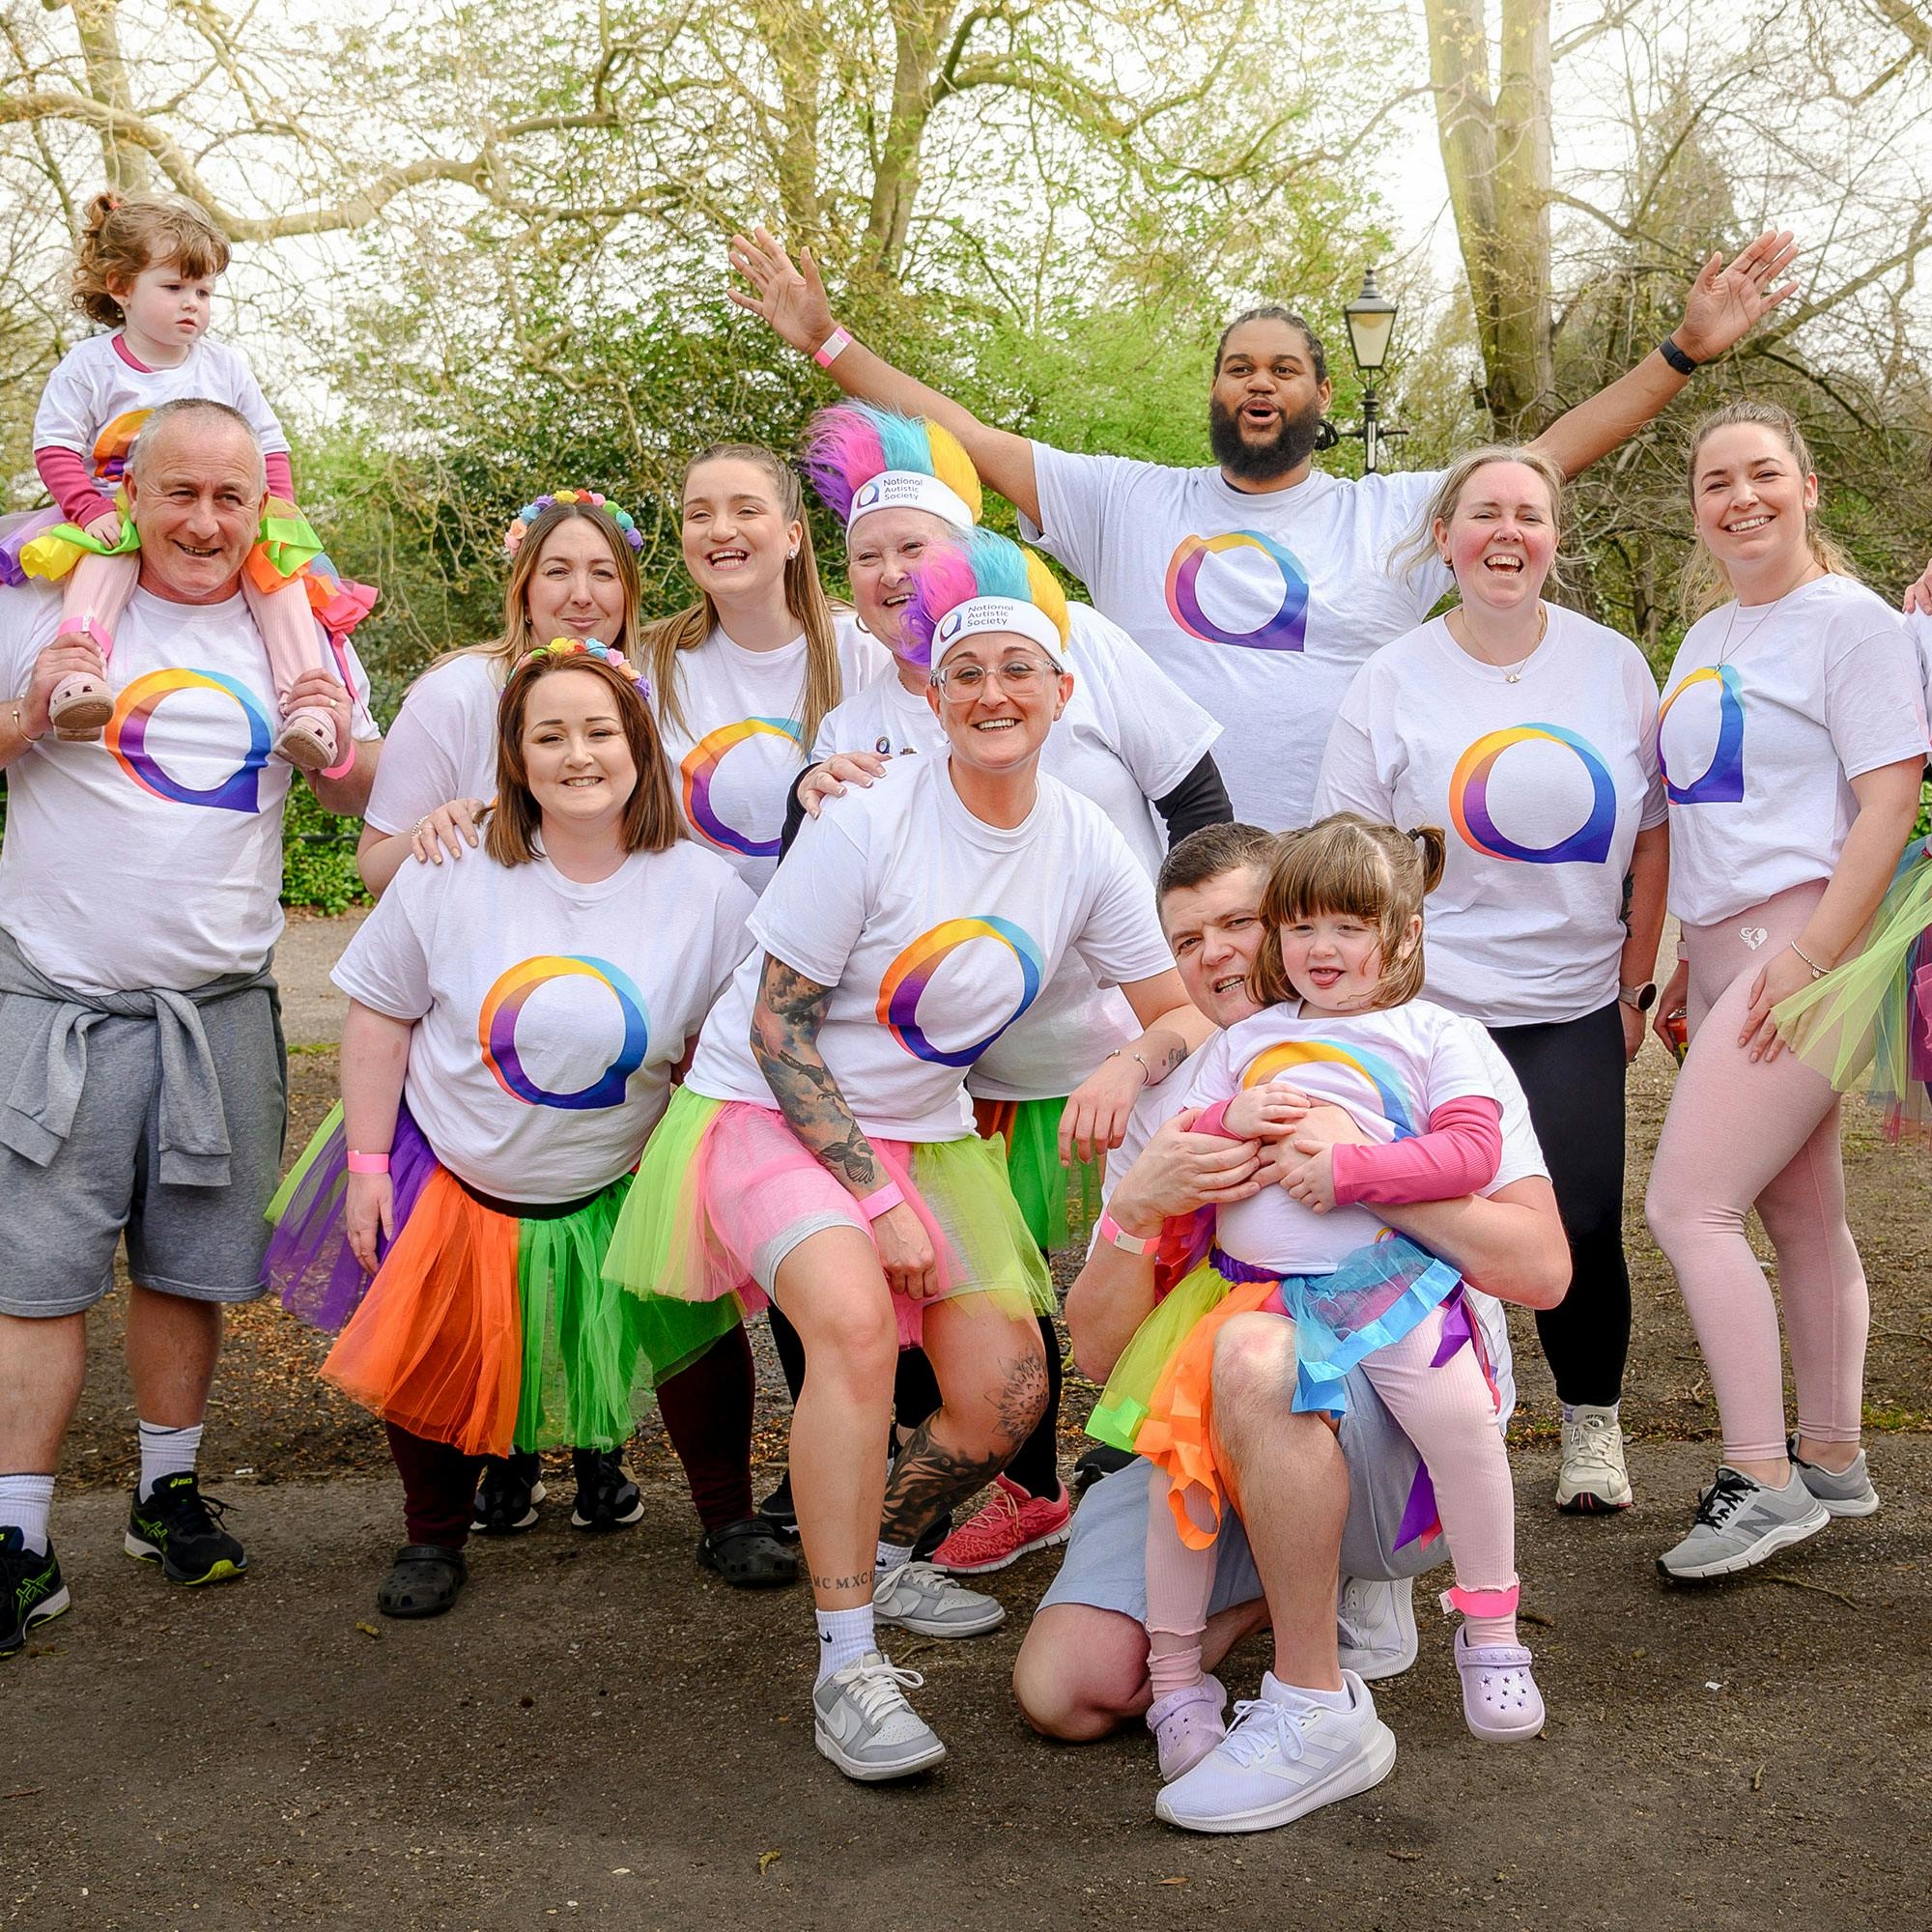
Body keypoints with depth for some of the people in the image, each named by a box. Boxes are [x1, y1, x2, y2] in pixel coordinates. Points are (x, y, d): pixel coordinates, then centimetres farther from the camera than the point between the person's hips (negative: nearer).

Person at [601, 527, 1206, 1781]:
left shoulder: (1086, 847, -4)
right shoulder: (871, 826, -19)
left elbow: (1180, 1013, 4)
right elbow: (777, 1030, -15)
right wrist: (877, 1202, -18)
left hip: (928, 1133, 6)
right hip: (770, 1115, -5)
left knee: (1008, 1402, -1)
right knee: (854, 1317, -33)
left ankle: (879, 1554, 31)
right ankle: (848, 1665, -22)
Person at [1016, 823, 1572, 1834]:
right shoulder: (1171, 1108, 10)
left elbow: (1542, 1269, -13)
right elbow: (1098, 1352, 2)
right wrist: (1137, 1212, -18)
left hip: (1406, 1427, -5)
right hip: (1217, 1444, 5)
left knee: (1253, 1349, -38)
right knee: (1063, 1691, -13)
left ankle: (1316, 1718, -22)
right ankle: (1324, 1590, 11)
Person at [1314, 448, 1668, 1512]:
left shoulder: (1615, 666, 5)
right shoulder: (1392, 680, -1)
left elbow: (1651, 834, 10)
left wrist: (1636, 984, 7)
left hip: (1576, 1007, 2)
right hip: (1432, 1005, -1)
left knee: (1581, 1224, -5)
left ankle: (1592, 1425, 19)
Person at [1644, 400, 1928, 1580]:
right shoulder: (1706, 637, 17)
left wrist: (1809, 958, -20)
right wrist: (1693, 960, 17)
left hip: (1800, 940, -8)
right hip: (1728, 951, 8)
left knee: (1688, 1203, -13)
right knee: (1802, 1216, 13)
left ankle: (1764, 1482, -6)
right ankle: (1834, 1460, 23)